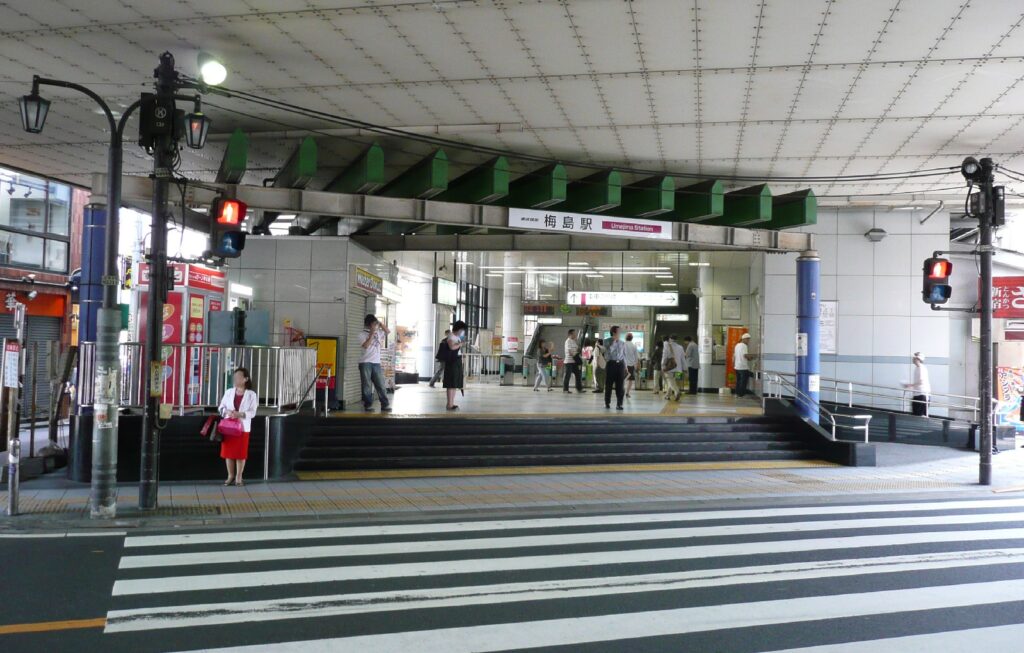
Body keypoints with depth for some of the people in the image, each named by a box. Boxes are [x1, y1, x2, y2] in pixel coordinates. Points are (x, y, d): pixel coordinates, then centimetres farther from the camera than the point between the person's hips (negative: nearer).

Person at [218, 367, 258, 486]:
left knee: (241, 453, 3)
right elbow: (220, 407, 6)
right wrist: (227, 411, -15)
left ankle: (238, 477, 14)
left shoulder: (251, 394, -4)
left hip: (243, 428, -2)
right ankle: (231, 476, 20)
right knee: (228, 452, 6)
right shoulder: (229, 392, 4)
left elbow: (252, 412, -8)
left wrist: (240, 414, -24)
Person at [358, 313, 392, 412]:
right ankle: (368, 405, 6)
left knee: (381, 385, 3)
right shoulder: (362, 335, -2)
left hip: (376, 363, 4)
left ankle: (385, 405, 6)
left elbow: (387, 332, 22)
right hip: (365, 363, -4)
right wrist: (371, 334, -13)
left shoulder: (378, 333, 13)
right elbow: (365, 345, -15)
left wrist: (381, 324, 8)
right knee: (367, 386, -1)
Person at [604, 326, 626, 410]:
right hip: (611, 363, -2)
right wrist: (614, 341, -12)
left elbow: (624, 355, 14)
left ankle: (619, 404, 5)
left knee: (620, 385, -2)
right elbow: (610, 350, -16)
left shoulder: (622, 343, 11)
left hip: (620, 364, 2)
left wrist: (625, 365, 9)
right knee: (609, 384, 6)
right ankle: (607, 403, 20)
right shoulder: (607, 342, 1)